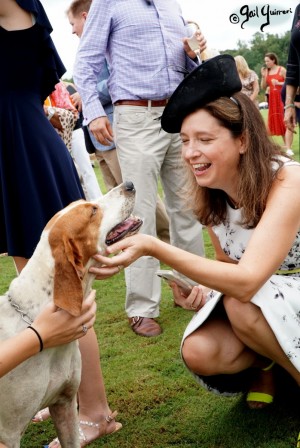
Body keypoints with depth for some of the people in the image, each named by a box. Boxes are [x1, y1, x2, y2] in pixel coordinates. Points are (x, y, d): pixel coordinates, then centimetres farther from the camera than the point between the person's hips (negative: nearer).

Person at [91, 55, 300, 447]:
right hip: (253, 297, 6)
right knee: (199, 353, -20)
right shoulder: (208, 193, -9)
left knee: (241, 305, -34)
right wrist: (208, 284, -15)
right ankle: (267, 363, 10)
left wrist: (153, 247, -48)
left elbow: (247, 281, -41)